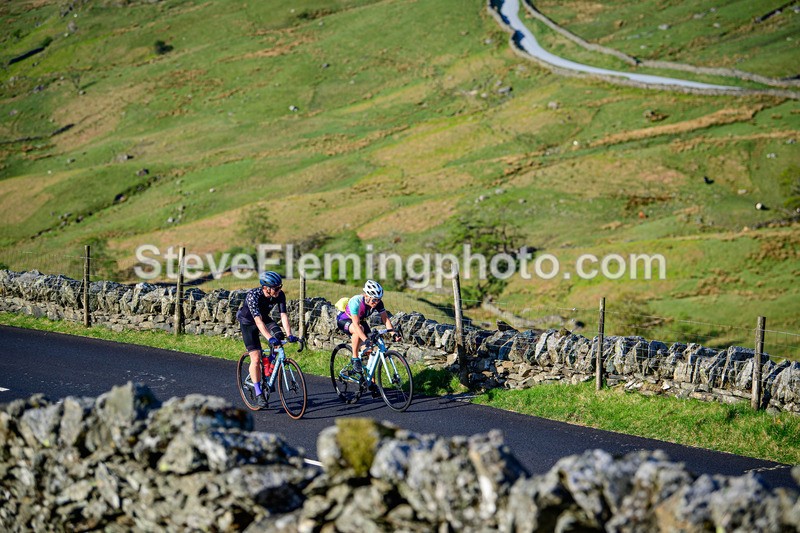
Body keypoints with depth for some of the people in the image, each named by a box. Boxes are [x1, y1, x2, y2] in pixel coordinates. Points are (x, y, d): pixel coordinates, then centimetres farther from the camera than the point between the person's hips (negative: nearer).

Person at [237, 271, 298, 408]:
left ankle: (268, 373, -4)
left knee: (278, 336, -23)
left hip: (265, 318, 5)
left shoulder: (280, 295, -21)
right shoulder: (253, 295, -35)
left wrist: (289, 335, -39)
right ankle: (258, 394, -6)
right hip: (248, 321, -5)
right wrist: (269, 338, -53)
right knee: (256, 357, -14)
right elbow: (258, 320, -42)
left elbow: (283, 315, -25)